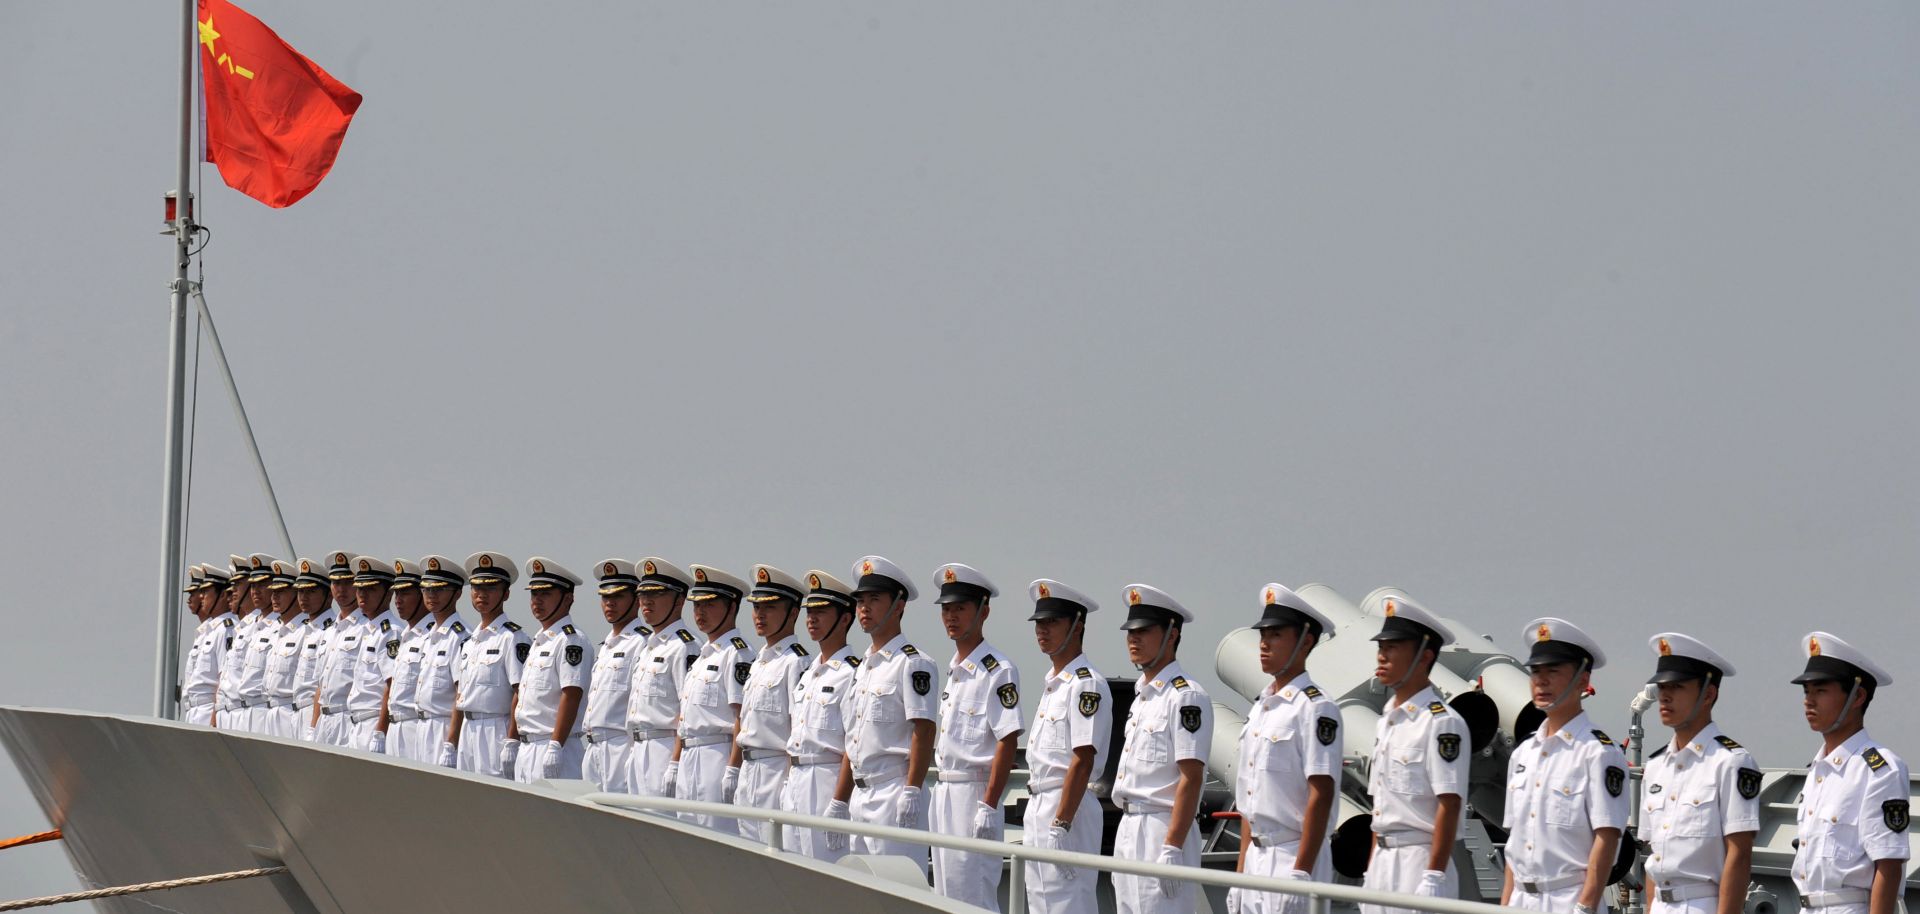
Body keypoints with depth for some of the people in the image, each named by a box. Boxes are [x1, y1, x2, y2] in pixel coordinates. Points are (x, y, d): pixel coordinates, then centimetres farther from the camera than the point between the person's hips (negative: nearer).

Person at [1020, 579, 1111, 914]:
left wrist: (1060, 825, -23)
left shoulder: (1086, 685, -14)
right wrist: (1037, 812, 18)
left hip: (1068, 810, -10)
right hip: (1037, 806, 10)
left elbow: (1083, 761, -20)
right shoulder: (1052, 682, 16)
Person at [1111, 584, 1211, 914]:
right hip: (1129, 830, 9)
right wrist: (1124, 845, 19)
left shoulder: (1186, 697, -12)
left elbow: (1191, 778, -18)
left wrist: (1172, 849, -22)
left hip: (1163, 833, -9)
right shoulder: (1142, 695, 16)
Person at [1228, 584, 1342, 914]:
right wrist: (1240, 870, 16)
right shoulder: (1259, 707, 14)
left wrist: (1301, 873, -20)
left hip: (1294, 859, -8)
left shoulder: (1315, 708, -11)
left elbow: (1321, 795, -16)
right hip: (1257, 857, 8)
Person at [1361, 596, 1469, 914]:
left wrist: (1433, 878, -21)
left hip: (1419, 862, -9)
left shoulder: (1441, 723, -11)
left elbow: (1449, 805, -16)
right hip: (1382, 863, 9)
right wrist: (1370, 873, 18)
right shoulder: (1386, 722, 16)